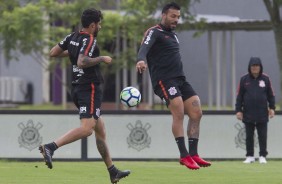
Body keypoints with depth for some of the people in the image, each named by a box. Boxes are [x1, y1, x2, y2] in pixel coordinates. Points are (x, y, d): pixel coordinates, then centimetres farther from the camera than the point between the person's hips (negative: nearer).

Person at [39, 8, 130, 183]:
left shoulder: (72, 37, 10)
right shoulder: (90, 40, -14)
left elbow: (53, 52, 14)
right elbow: (82, 62, -27)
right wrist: (101, 59, -15)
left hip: (77, 88, 10)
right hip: (90, 88, -10)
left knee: (100, 129, 13)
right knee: (87, 128, -19)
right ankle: (50, 147, -31)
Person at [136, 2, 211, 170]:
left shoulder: (173, 35, 22)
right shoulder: (154, 32, -4)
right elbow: (144, 48, -23)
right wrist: (141, 60, -44)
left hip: (180, 79, 8)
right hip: (164, 79, -8)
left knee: (196, 113, -2)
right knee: (179, 112, -22)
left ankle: (193, 154, 2)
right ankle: (184, 156, -19)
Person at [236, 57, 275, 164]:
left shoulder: (265, 79, 3)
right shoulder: (244, 79, 2)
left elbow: (271, 95, 9)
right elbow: (239, 96, 4)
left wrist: (272, 108, 1)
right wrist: (238, 110, -1)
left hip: (262, 115, 0)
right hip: (248, 114, 0)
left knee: (262, 136, 0)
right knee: (249, 136, 6)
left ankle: (262, 156, 7)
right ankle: (250, 156, 14)